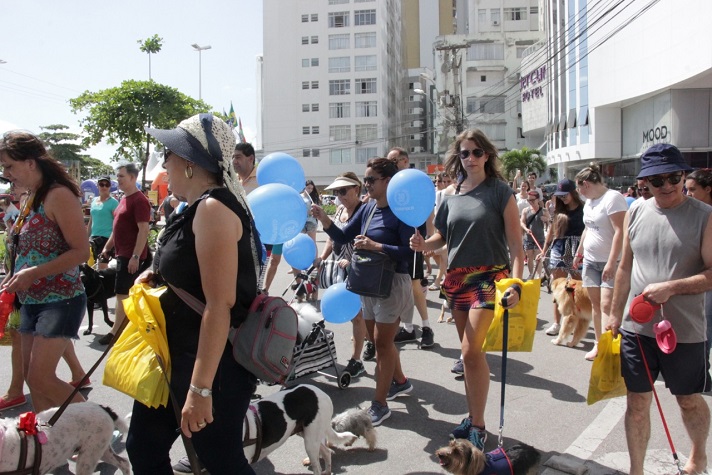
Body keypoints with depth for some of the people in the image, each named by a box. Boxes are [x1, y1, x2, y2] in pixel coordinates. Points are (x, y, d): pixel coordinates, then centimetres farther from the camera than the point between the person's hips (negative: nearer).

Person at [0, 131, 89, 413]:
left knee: (41, 378, -10)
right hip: (32, 300, 9)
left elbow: (81, 251, -19)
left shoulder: (58, 195, -14)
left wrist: (32, 274, -22)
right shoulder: (31, 198, 12)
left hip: (61, 299, -9)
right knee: (30, 376, 11)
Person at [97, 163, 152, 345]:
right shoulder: (124, 199, 16)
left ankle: (115, 332, 1)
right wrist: (107, 247, 21)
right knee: (130, 293, 15)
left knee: (122, 294, -5)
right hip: (122, 254, 10)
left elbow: (144, 230, -21)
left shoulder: (139, 200, -15)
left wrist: (135, 256, -24)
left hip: (131, 256, -10)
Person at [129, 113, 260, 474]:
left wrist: (201, 388, -26)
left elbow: (220, 303, -26)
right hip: (178, 357, 10)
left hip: (214, 365, -10)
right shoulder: (198, 207, 11)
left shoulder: (213, 208, -19)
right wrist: (157, 278, 8)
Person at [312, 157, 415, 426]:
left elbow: (410, 252, -21)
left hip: (393, 284, -8)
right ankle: (400, 381, 40)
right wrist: (324, 220, -9)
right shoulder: (367, 209, 7)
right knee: (377, 340, 18)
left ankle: (379, 404, 11)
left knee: (382, 343, -1)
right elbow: (343, 237, 7)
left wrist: (376, 246, -25)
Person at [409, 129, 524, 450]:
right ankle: (472, 417, 24)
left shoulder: (500, 192, -4)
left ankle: (478, 426, 0)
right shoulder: (451, 195, 9)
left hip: (489, 276, -5)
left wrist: (515, 282, -20)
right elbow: (443, 236, 16)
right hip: (457, 278, 5)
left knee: (471, 351, -14)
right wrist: (423, 245, -6)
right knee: (470, 353, 12)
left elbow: (515, 243, -8)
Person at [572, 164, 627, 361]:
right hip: (590, 260, 8)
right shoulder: (589, 201, 13)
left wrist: (611, 262, -26)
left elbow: (620, 232, -21)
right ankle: (598, 343, 18)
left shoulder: (613, 198, -14)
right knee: (595, 304, 9)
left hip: (611, 262, -8)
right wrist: (579, 252, 28)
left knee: (607, 304, -14)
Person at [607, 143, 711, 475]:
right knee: (637, 401, 8)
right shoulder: (636, 214, 3)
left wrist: (671, 288, -23)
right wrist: (615, 315, 13)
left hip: (684, 331, -2)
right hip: (637, 327, 2)